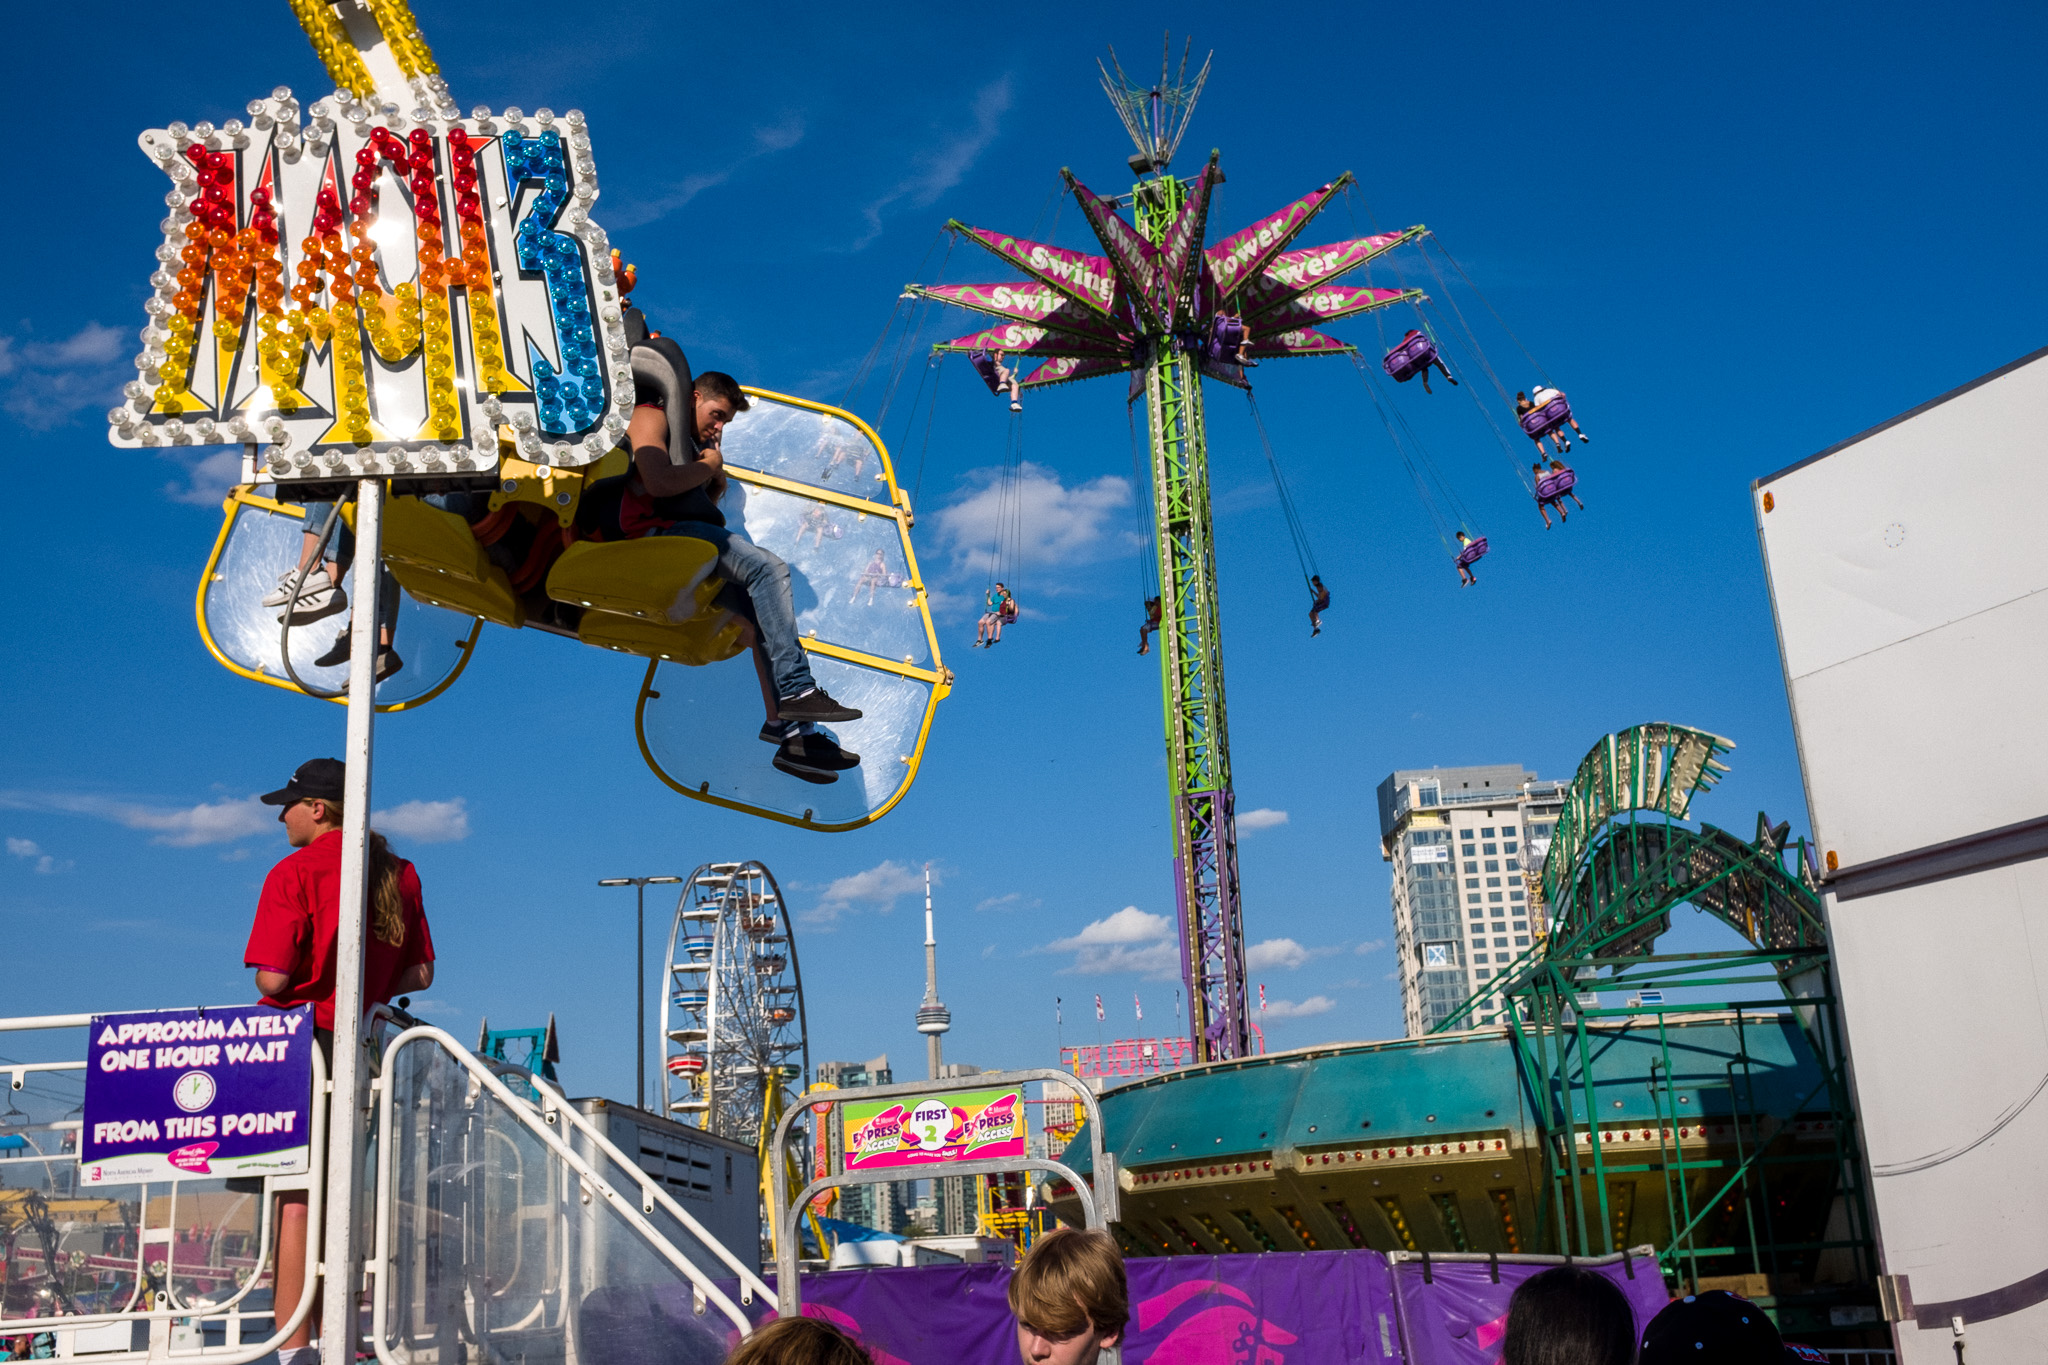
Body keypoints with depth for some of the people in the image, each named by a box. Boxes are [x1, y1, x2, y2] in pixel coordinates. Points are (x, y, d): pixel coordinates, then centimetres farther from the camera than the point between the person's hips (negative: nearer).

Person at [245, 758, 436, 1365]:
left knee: (293, 1195, -4)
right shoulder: (399, 874, 8)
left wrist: (295, 991, 6)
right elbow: (420, 974, 10)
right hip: (358, 1045, 6)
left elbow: (272, 977, -16)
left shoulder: (295, 872, -10)